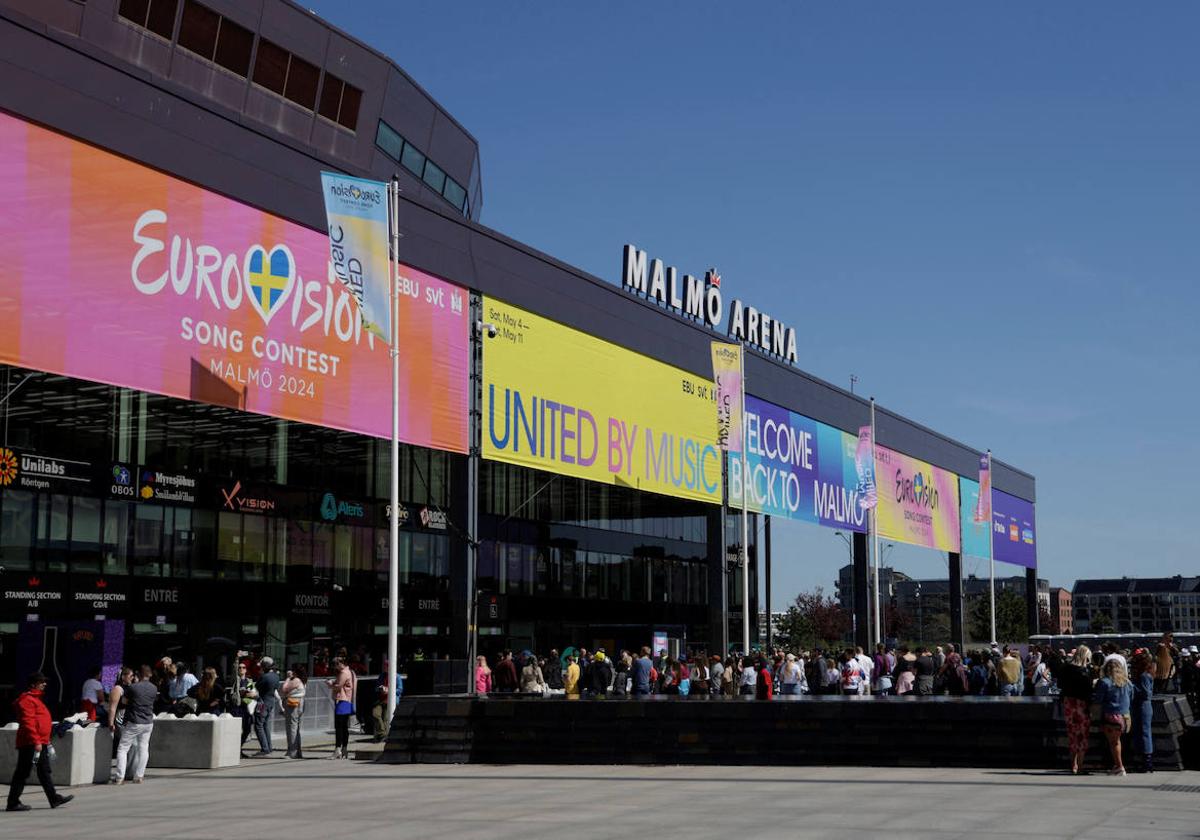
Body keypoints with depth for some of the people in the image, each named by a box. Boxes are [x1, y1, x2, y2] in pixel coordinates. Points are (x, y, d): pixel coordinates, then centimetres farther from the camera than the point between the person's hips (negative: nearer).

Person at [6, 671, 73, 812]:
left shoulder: (36, 699, 19)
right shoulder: (26, 700, -13)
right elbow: (28, 723, -22)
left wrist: (46, 741, 24)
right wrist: (36, 742, -26)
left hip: (40, 742, 10)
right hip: (30, 744, -10)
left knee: (44, 772, 12)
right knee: (22, 773, -4)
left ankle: (54, 799, 15)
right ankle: (13, 803, 1)